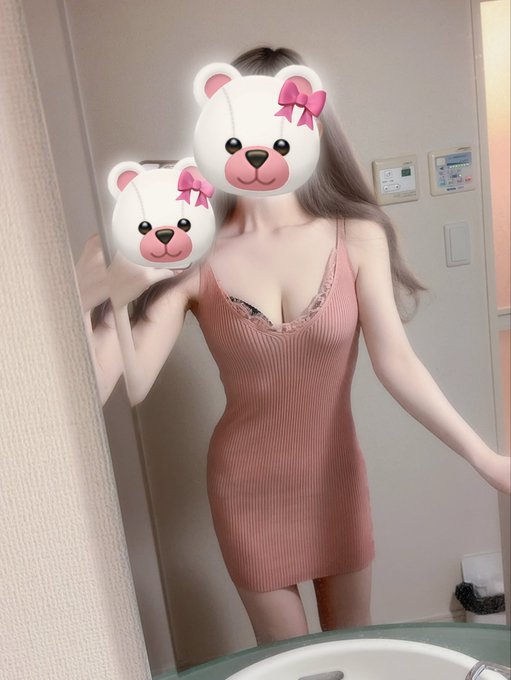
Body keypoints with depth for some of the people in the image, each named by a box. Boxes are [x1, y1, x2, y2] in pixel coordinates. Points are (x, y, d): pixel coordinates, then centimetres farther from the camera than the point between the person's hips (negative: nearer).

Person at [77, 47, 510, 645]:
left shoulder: (356, 237, -12)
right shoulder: (194, 258, -15)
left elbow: (396, 363, -16)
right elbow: (126, 385, -19)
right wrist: (90, 298, -35)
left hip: (337, 477, 1)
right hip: (248, 487, -1)